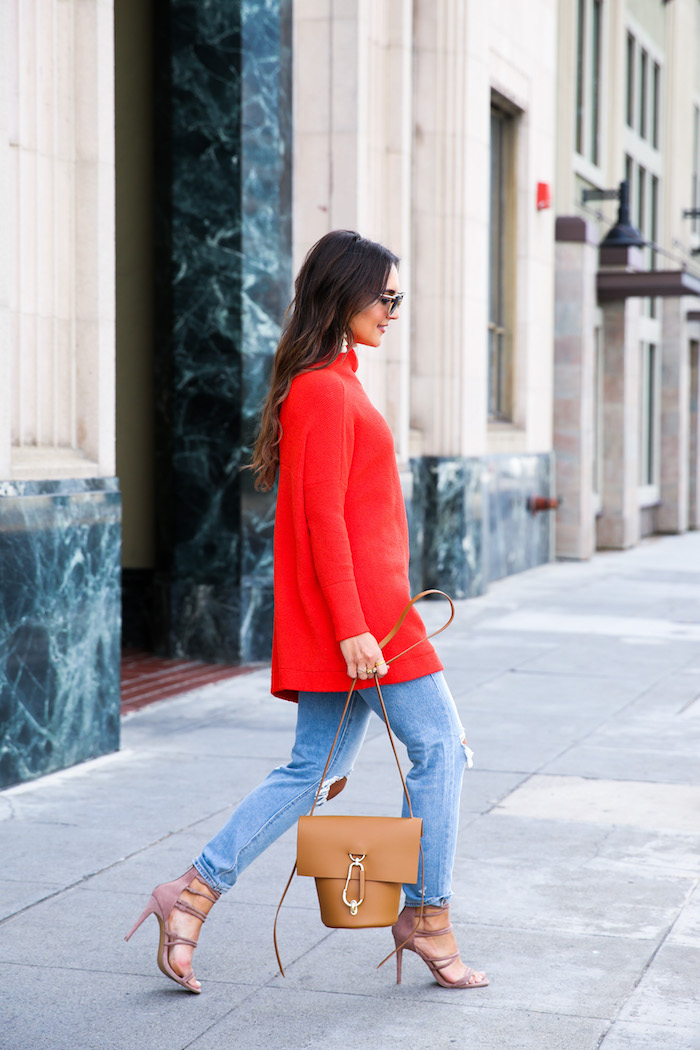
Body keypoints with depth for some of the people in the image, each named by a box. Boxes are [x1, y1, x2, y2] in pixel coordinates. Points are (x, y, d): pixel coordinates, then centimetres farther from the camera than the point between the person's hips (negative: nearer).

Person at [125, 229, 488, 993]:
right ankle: (427, 916, 10)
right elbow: (324, 517, -18)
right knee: (438, 744, 0)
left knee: (316, 768, 9)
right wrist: (353, 627, -22)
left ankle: (195, 891, 9)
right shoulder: (327, 390, -13)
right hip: (359, 608, -10)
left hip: (356, 612, 10)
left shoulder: (327, 384, 18)